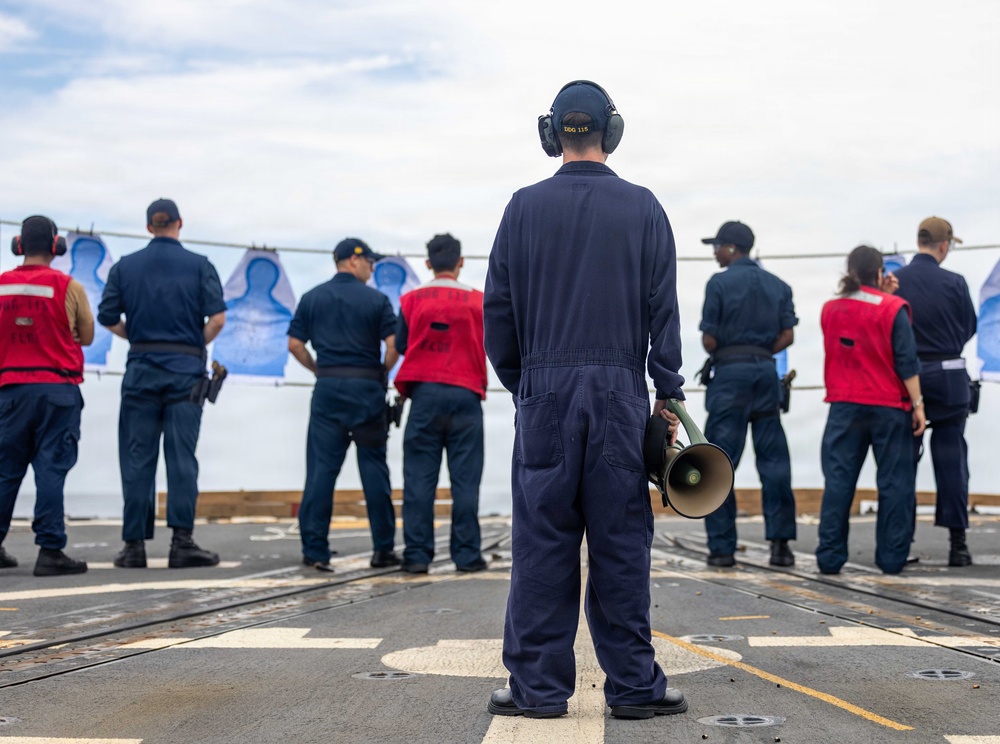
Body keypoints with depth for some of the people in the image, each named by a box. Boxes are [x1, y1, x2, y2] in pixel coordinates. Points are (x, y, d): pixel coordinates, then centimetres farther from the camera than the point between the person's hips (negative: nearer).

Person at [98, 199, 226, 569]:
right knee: (182, 455, -1)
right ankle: (182, 541, -5)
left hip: (141, 368, 1)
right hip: (185, 370, -1)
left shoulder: (125, 266, 6)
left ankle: (134, 545, 5)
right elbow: (217, 317, -7)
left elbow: (108, 317, 3)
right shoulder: (199, 265, 2)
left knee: (137, 458, 4)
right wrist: (197, 345, 9)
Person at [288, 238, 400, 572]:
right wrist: (382, 373, 7)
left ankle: (315, 550, 0)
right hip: (367, 387, -2)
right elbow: (393, 345, -9)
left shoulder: (312, 297, 7)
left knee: (321, 468, 2)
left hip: (327, 386, 2)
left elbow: (295, 344, 4)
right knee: (373, 466, 6)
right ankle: (383, 549, 10)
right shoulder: (376, 300, -2)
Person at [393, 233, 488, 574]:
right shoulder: (477, 300, 0)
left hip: (425, 393, 0)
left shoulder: (412, 299, 1)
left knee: (419, 476, 3)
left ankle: (417, 554, 1)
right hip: (466, 394, 0)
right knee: (465, 478, 3)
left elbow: (401, 345, 8)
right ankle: (466, 553, 3)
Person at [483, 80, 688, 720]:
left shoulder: (525, 207, 3)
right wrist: (668, 396, 6)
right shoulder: (642, 208, 3)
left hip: (545, 391, 0)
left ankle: (539, 685, 8)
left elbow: (498, 307, 4)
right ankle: (633, 684, 9)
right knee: (620, 540, 4)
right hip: (620, 391, 0)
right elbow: (663, 310, 1)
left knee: (542, 540, 4)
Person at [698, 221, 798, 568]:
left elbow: (709, 339, -7)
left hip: (730, 373, -4)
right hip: (766, 371, 4)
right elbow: (787, 335, 4)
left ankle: (722, 547, 1)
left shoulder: (720, 283, -5)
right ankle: (780, 542, 3)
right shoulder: (778, 285, 10)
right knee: (773, 458, 7)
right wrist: (759, 353, 11)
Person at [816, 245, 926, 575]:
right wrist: (917, 404, -6)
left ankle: (830, 555, 2)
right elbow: (906, 361, -10)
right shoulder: (893, 309, -8)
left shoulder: (830, 310, 5)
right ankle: (892, 557, 6)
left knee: (838, 481, 5)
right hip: (889, 408, -3)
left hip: (844, 408, 3)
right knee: (894, 483, 5)